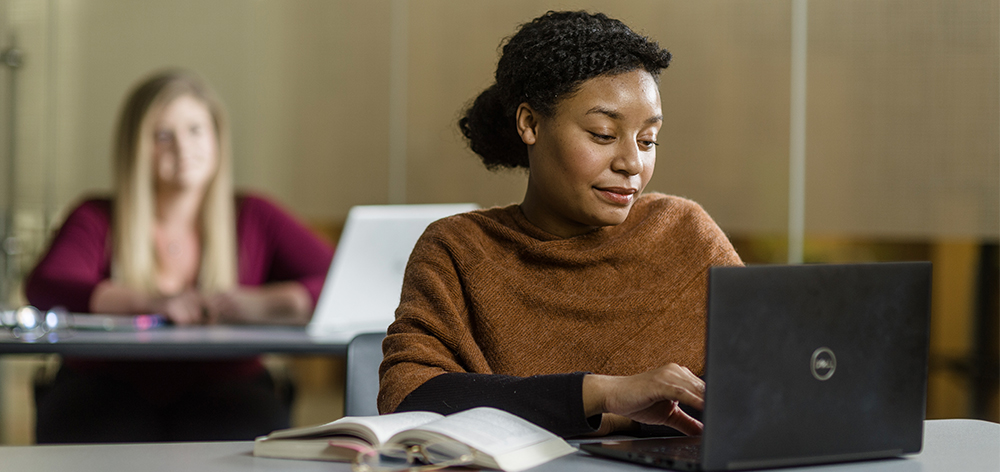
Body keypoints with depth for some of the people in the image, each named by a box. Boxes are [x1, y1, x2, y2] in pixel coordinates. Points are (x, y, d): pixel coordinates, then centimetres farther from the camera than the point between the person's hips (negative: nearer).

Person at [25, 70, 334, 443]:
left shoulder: (254, 220, 10)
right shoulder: (98, 220, 9)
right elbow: (43, 287, -12)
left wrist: (260, 305, -22)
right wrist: (149, 300, -27)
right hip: (111, 388, -1)